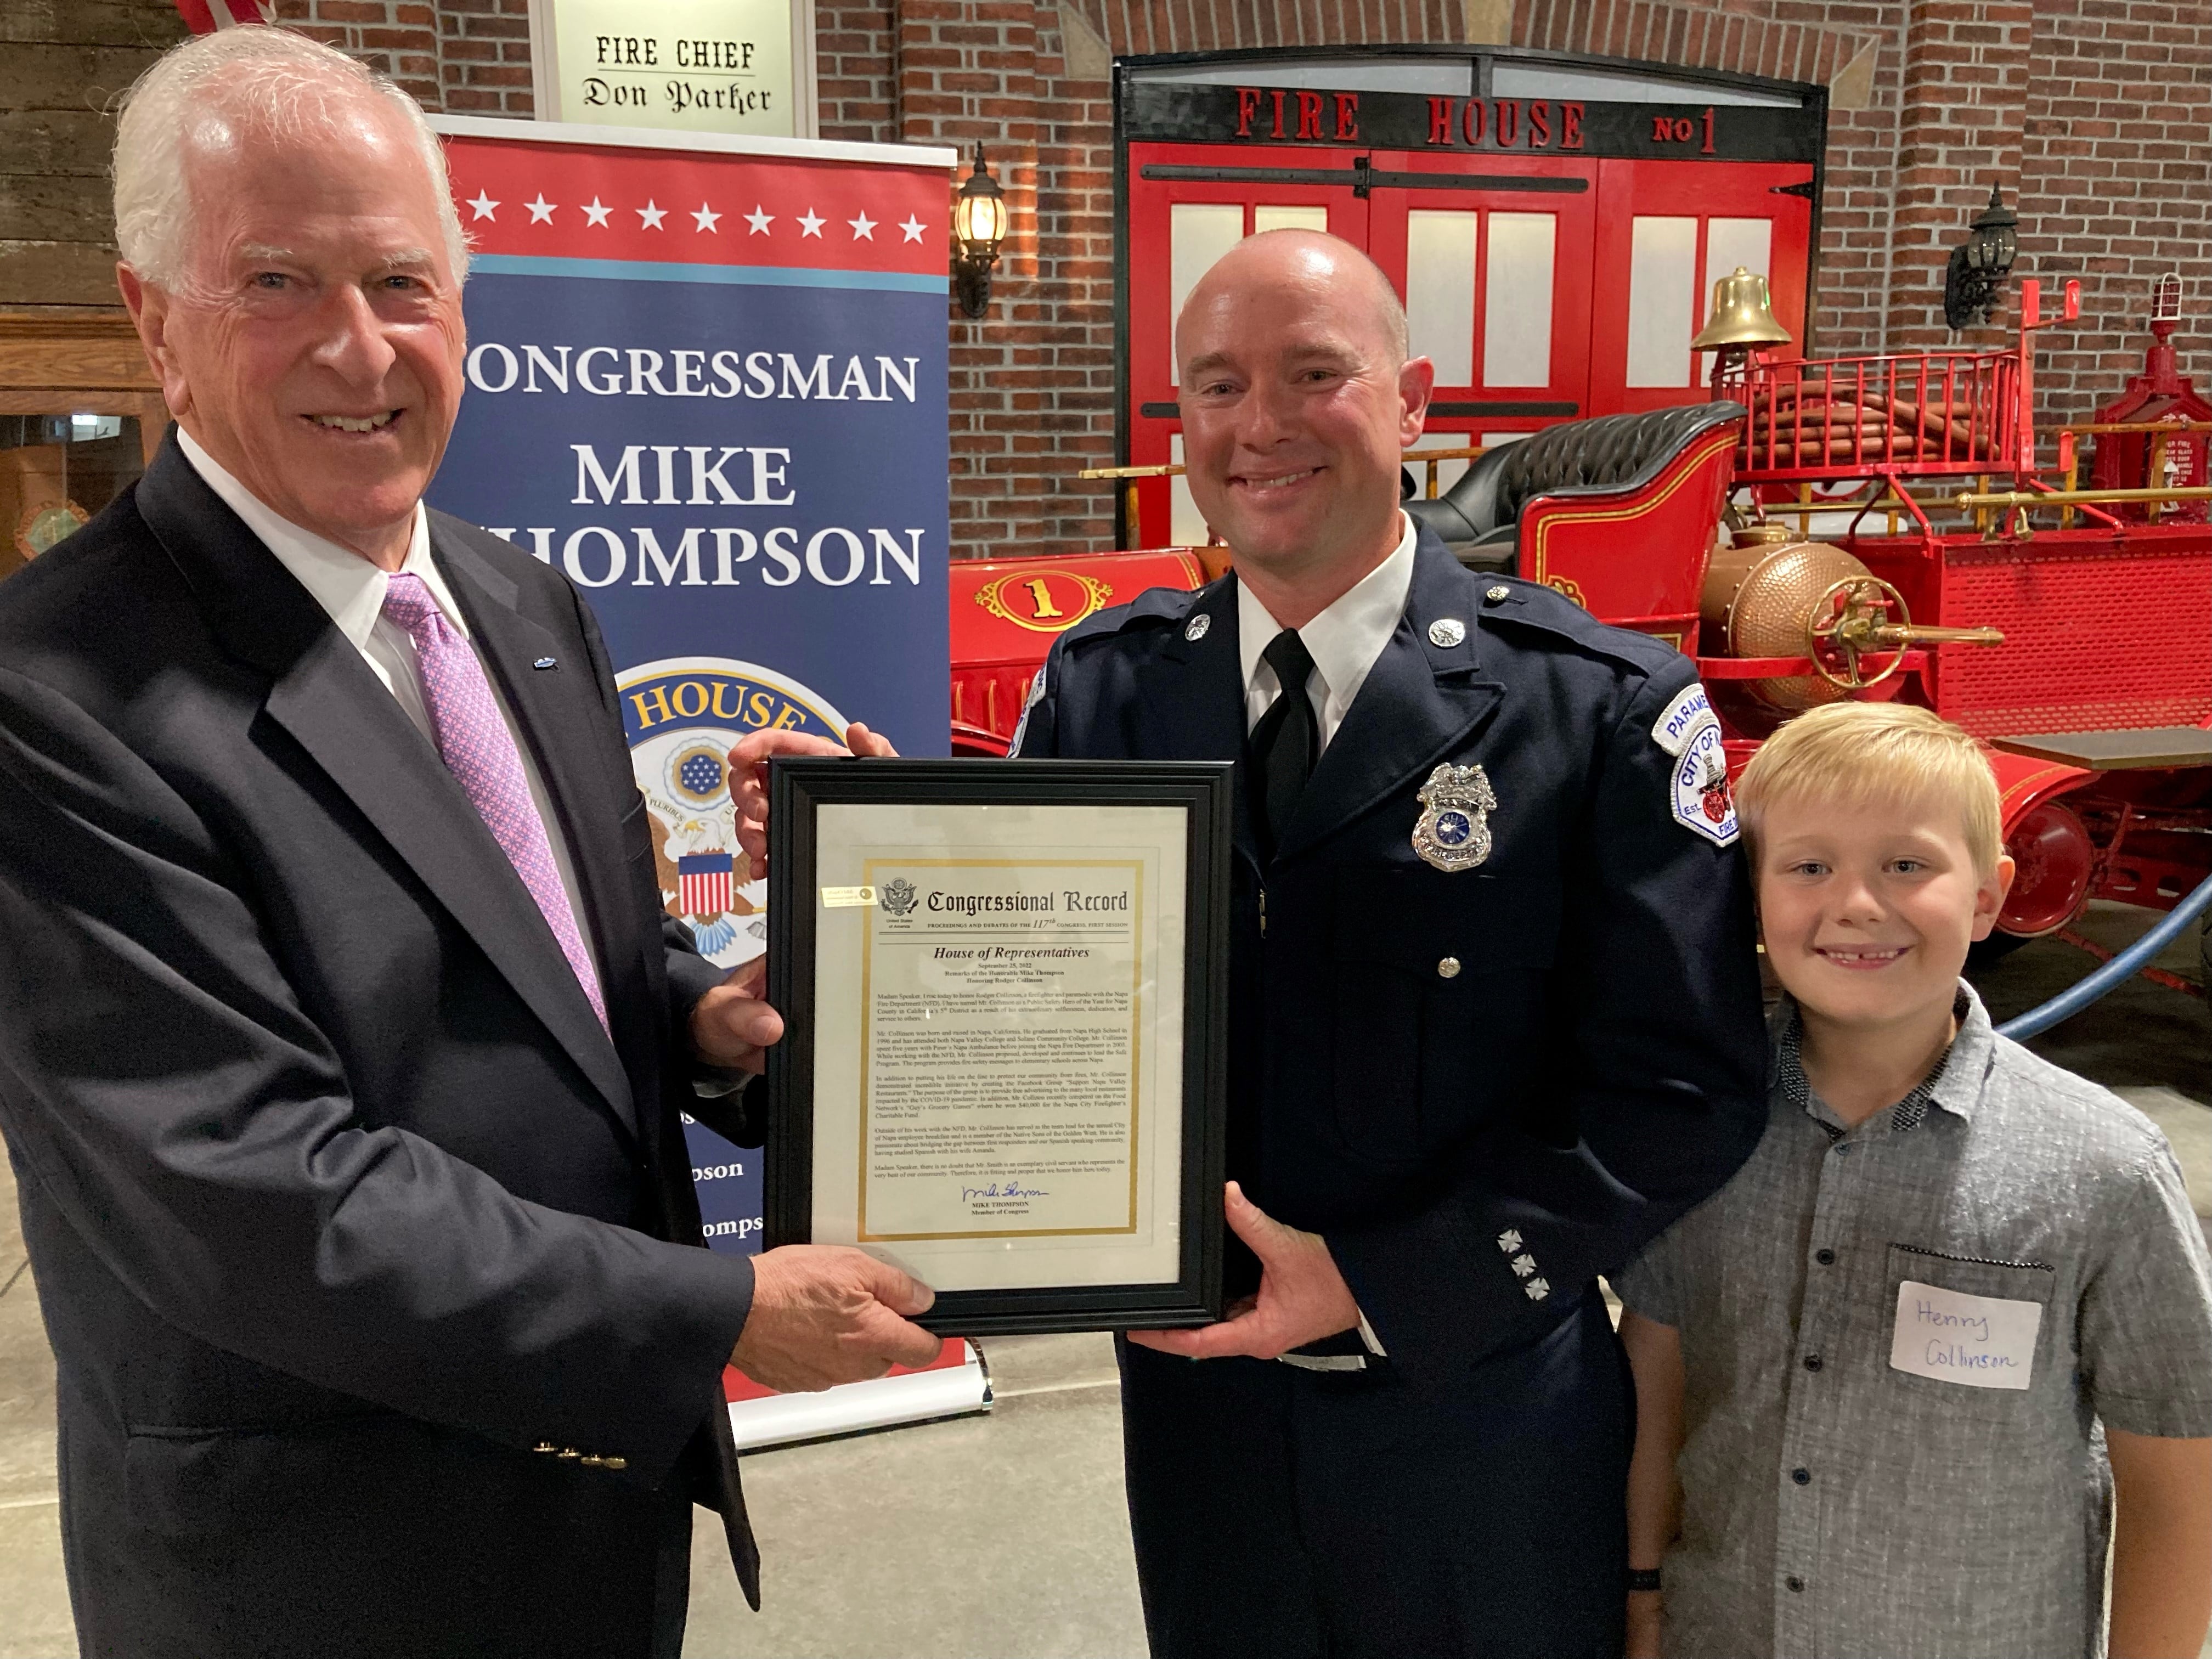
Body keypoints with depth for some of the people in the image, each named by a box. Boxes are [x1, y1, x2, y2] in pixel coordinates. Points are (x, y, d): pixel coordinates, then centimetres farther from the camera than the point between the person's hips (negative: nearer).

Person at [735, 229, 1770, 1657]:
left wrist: (1379, 1282, -18)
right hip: (1195, 1397, 3)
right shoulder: (1098, 690, -2)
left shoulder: (1602, 707, -12)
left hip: (1477, 1422, -2)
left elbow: (1681, 1088, -13)